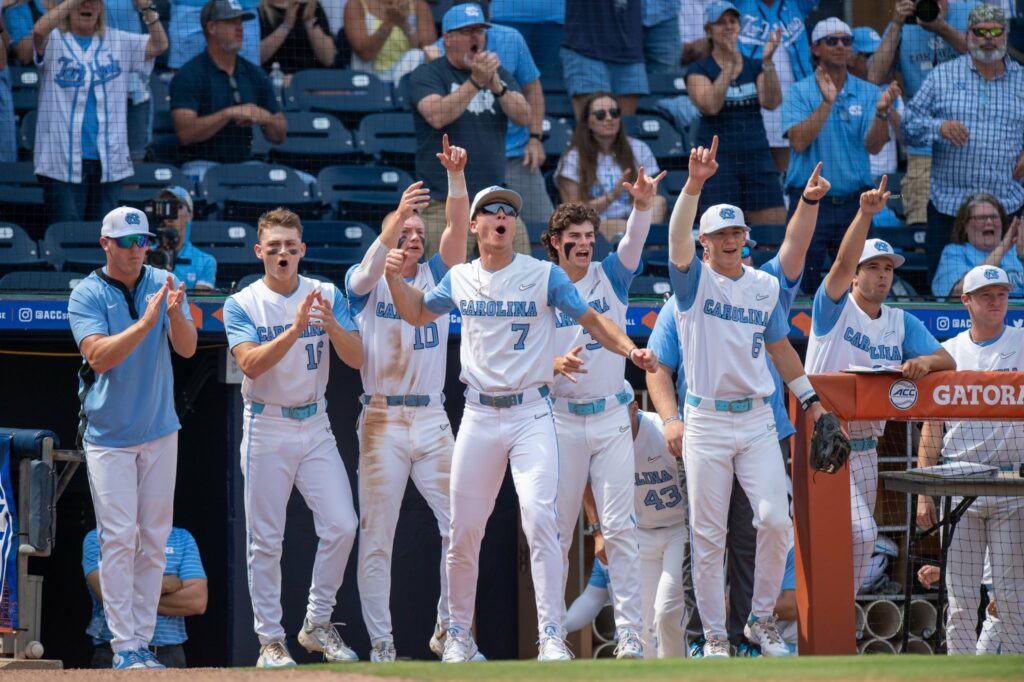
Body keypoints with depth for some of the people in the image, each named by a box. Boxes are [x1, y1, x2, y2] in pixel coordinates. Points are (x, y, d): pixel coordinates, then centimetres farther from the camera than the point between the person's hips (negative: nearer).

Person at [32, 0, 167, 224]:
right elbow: (39, 30, -19)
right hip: (62, 162, -3)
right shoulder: (54, 41, 3)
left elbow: (159, 45, 1)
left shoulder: (119, 42, 12)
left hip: (107, 163, 3)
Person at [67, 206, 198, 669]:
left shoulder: (164, 285, 2)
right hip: (108, 435, -4)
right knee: (118, 538, -9)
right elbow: (100, 357, -20)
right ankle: (124, 647, -10)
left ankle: (142, 641, 10)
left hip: (159, 431, 4)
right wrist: (145, 322, -31)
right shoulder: (87, 295, -8)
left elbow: (187, 349, -8)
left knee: (154, 539, 5)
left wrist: (176, 314, -29)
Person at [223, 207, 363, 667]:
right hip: (266, 430, -2)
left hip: (315, 427, 2)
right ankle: (270, 640, 6)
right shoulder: (242, 305, -3)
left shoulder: (328, 296, 4)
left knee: (342, 525, -8)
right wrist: (296, 328, -29)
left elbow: (355, 359, -5)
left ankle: (317, 624, 8)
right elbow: (251, 363, -18)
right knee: (265, 540, -1)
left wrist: (330, 324, -23)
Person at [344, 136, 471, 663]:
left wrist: (456, 177, -17)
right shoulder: (366, 284, 4)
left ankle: (449, 630, 8)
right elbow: (369, 269, -19)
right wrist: (398, 216, -34)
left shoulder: (436, 277, 12)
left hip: (431, 418, 3)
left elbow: (457, 228, -1)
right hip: (382, 420, -3)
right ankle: (380, 643, 1)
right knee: (376, 536, -2)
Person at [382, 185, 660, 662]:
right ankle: (458, 634, 22)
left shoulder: (544, 275, 0)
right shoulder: (460, 279, 10)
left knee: (539, 517, -19)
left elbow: (590, 319, 2)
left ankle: (551, 636, -18)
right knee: (464, 530, 6)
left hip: (531, 414, -3)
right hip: (479, 416, 3)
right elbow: (416, 314, 24)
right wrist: (395, 277, 6)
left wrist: (630, 349, -15)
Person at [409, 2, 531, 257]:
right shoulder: (427, 75, 0)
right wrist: (475, 82, -26)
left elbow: (524, 117, 0)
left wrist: (497, 87, -18)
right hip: (445, 205, -4)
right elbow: (437, 117, -19)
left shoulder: (499, 74, 14)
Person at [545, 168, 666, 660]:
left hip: (611, 419, 1)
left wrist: (643, 206, -33)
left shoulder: (610, 278, 6)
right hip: (561, 420, -1)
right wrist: (555, 367, -22)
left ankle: (630, 637, -10)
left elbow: (634, 243, -13)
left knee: (620, 528, -6)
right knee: (556, 530, 3)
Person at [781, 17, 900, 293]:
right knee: (802, 289, -1)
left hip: (854, 204, 2)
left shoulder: (868, 94, 6)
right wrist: (827, 102, -21)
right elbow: (799, 141, -13)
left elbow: (873, 146, -5)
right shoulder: (800, 92, 1)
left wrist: (881, 112, -23)